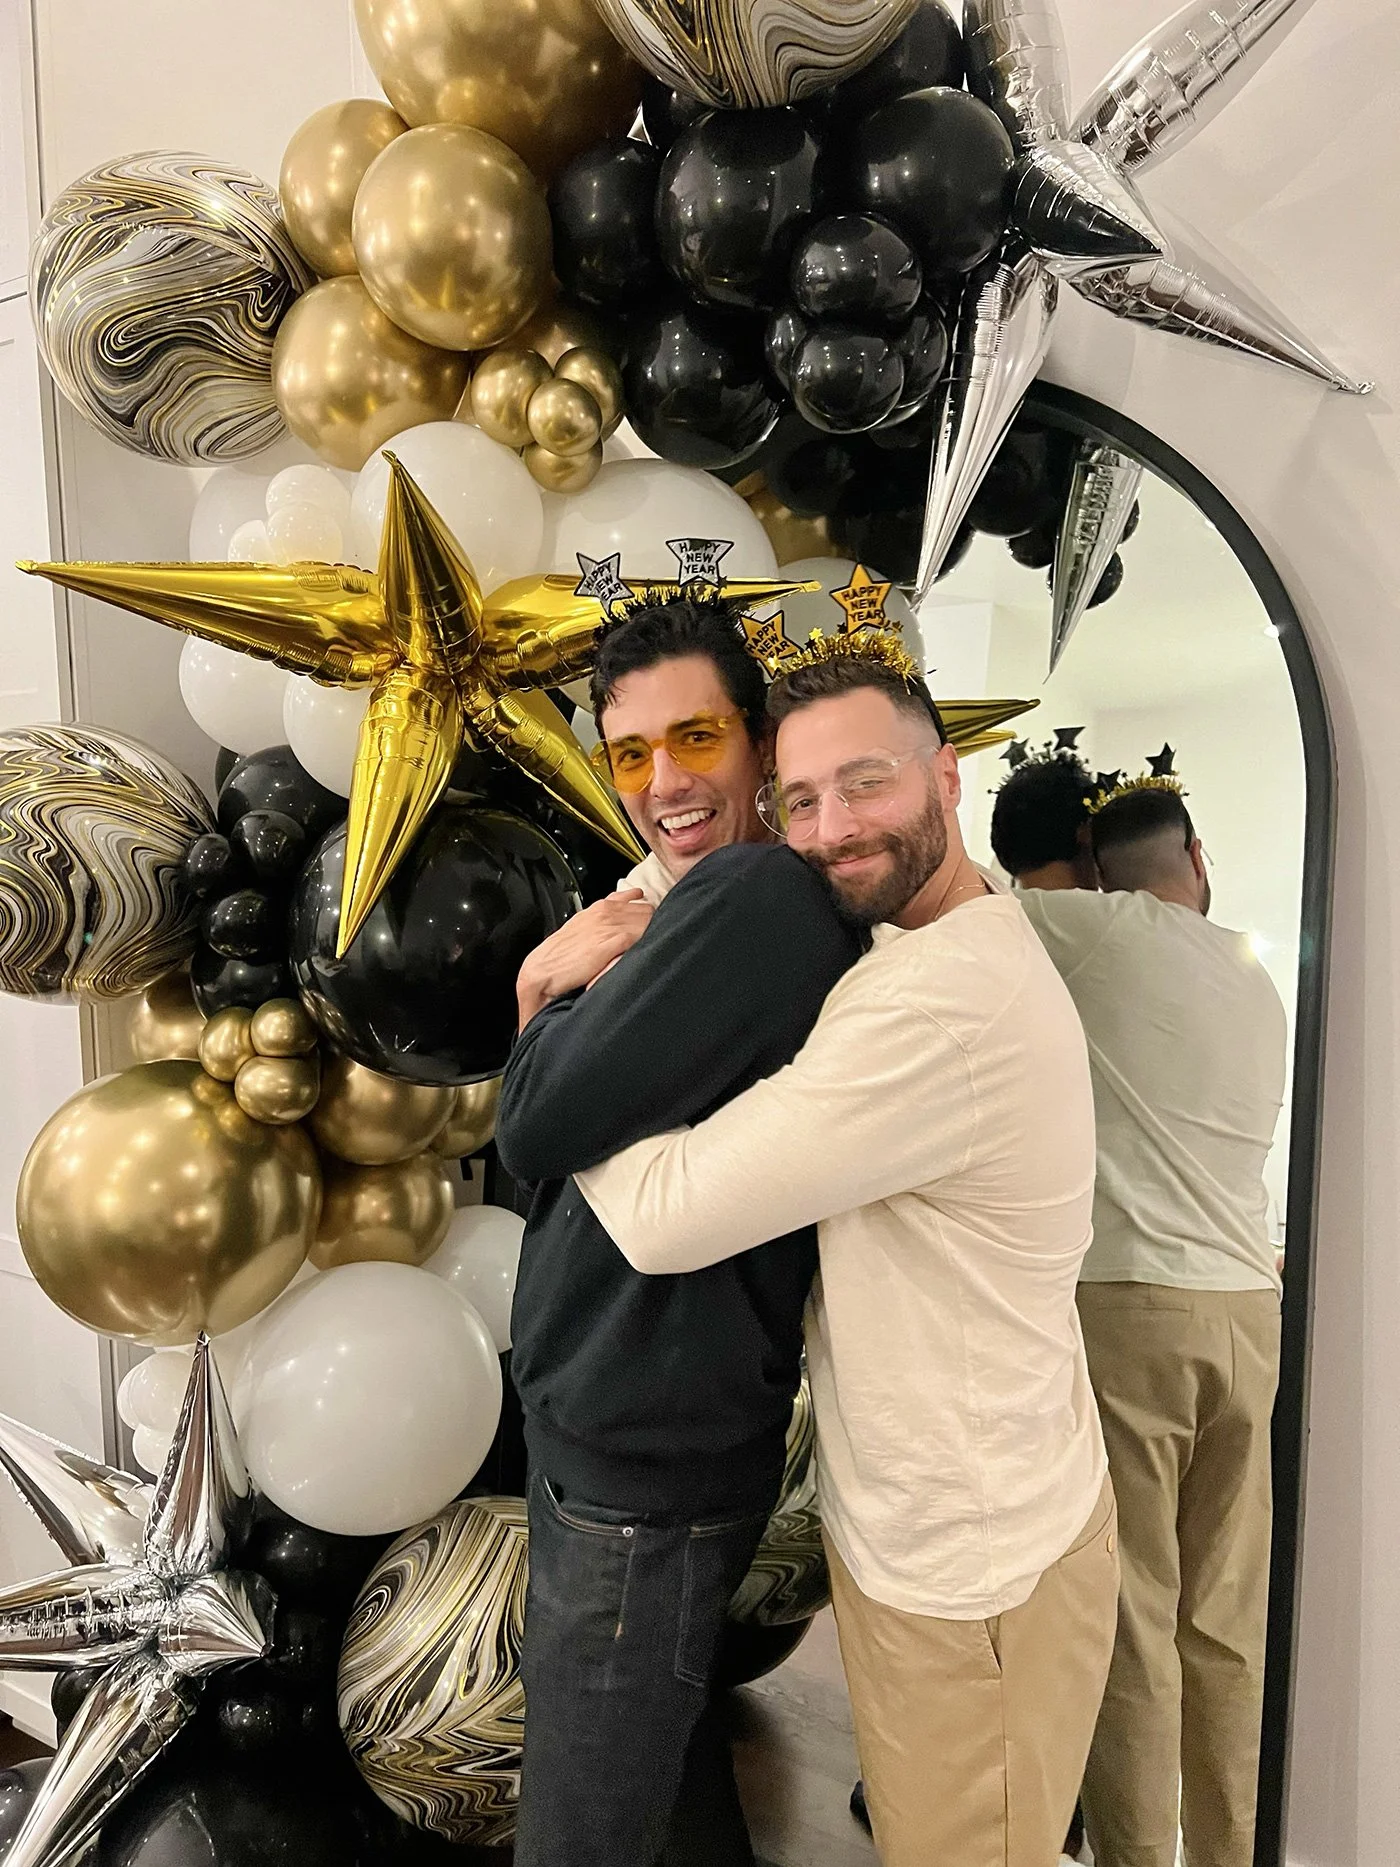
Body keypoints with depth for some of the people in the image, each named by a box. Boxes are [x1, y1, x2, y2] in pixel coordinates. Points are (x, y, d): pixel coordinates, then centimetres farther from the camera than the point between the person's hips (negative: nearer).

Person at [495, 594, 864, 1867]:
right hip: (612, 1435, 9)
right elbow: (554, 1145, 9)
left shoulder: (754, 895, -24)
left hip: (647, 1474, -9)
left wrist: (575, 980, -8)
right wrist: (560, 987, -8)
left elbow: (538, 1130, -24)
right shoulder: (682, 910, 8)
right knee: (663, 1749, 29)